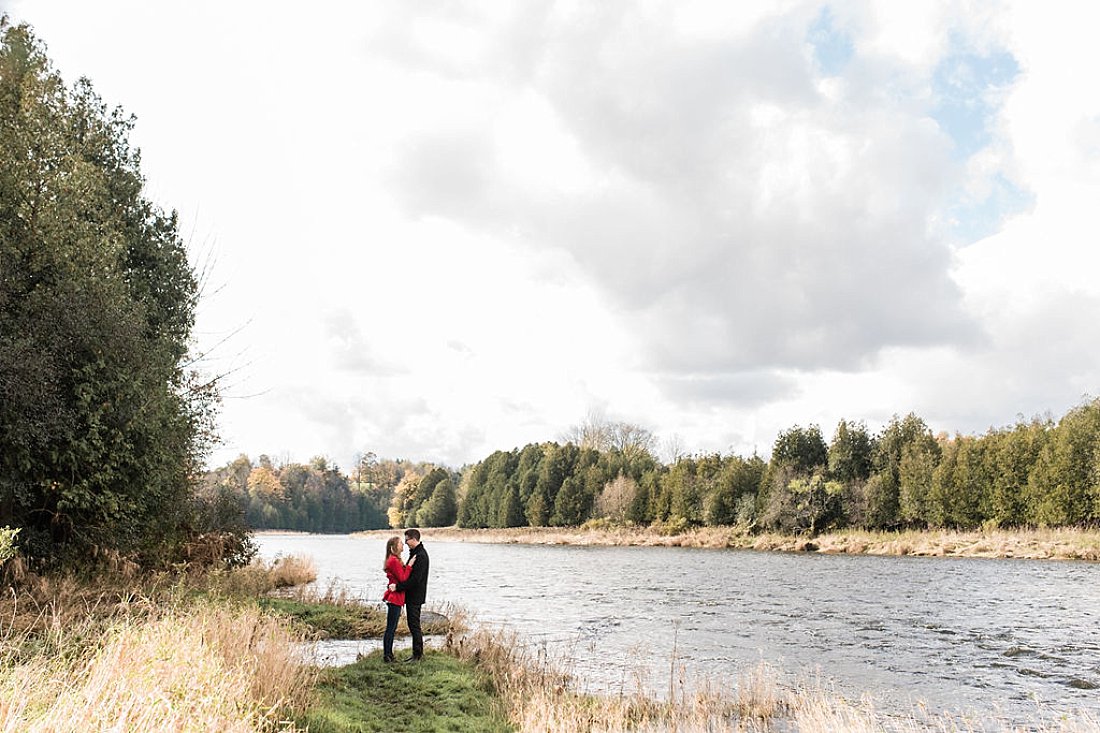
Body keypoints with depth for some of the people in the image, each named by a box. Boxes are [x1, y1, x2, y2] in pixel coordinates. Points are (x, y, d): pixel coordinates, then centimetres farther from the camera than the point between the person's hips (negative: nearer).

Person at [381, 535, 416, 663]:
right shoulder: (394, 561, -17)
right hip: (395, 598, -11)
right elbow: (403, 579, -18)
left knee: (392, 628, 14)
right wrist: (409, 565, -15)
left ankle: (389, 654, 20)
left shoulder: (395, 560, 17)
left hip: (395, 598, 11)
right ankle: (387, 656, 0)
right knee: (390, 628, -4)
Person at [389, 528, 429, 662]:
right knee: (413, 625, 14)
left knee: (414, 625, -5)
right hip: (412, 596, 10)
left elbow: (415, 579, -25)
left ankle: (418, 655, 2)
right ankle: (418, 653, 22)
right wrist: (397, 585, 11)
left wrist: (398, 587, -23)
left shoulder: (420, 556, -20)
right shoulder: (415, 553, 13)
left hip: (415, 596, -10)